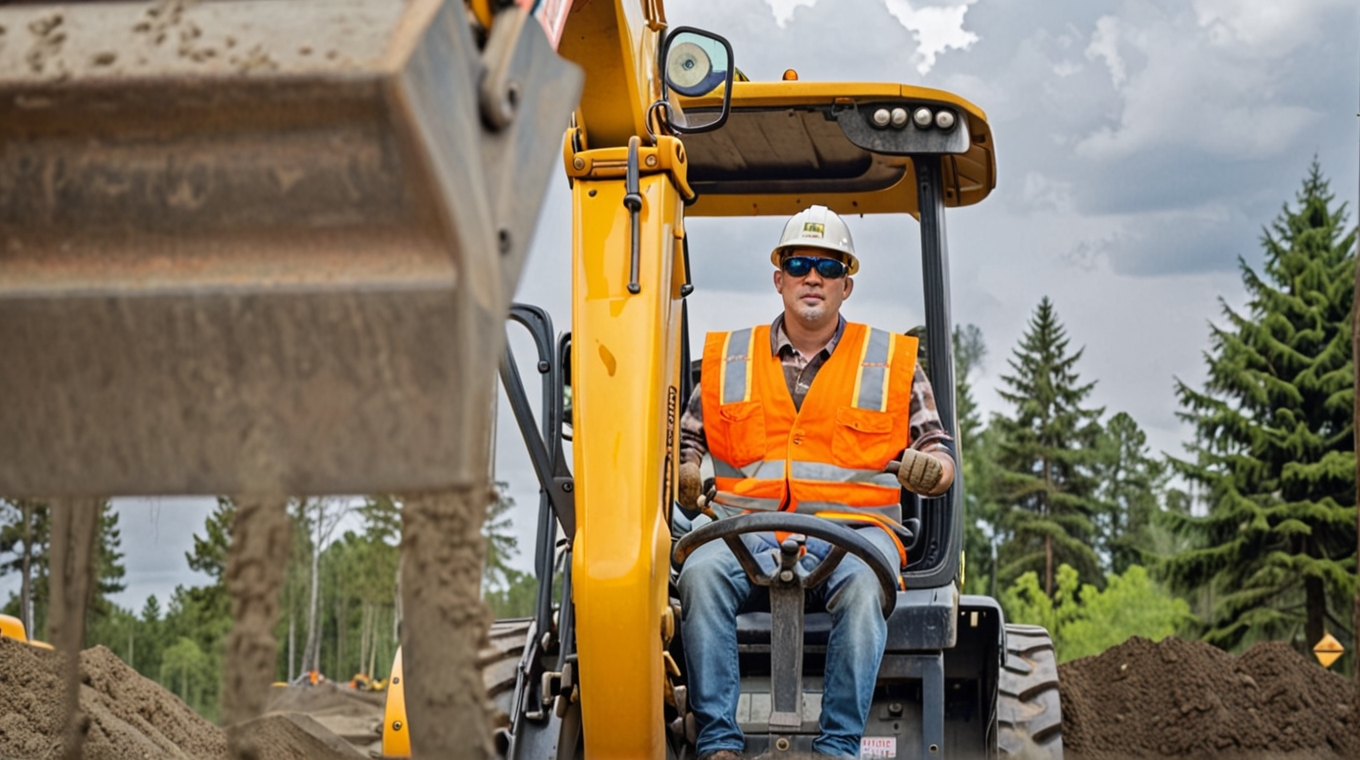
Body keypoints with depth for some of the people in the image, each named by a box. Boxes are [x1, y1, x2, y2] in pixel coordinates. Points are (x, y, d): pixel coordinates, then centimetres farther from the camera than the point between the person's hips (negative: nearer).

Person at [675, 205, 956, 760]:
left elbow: (936, 445, 16)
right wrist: (682, 474, -3)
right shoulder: (726, 358, 19)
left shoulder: (893, 362, 16)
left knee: (862, 585, -37)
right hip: (746, 527, 1)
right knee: (701, 574, -32)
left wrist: (929, 469, -8)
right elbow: (686, 439, 20)